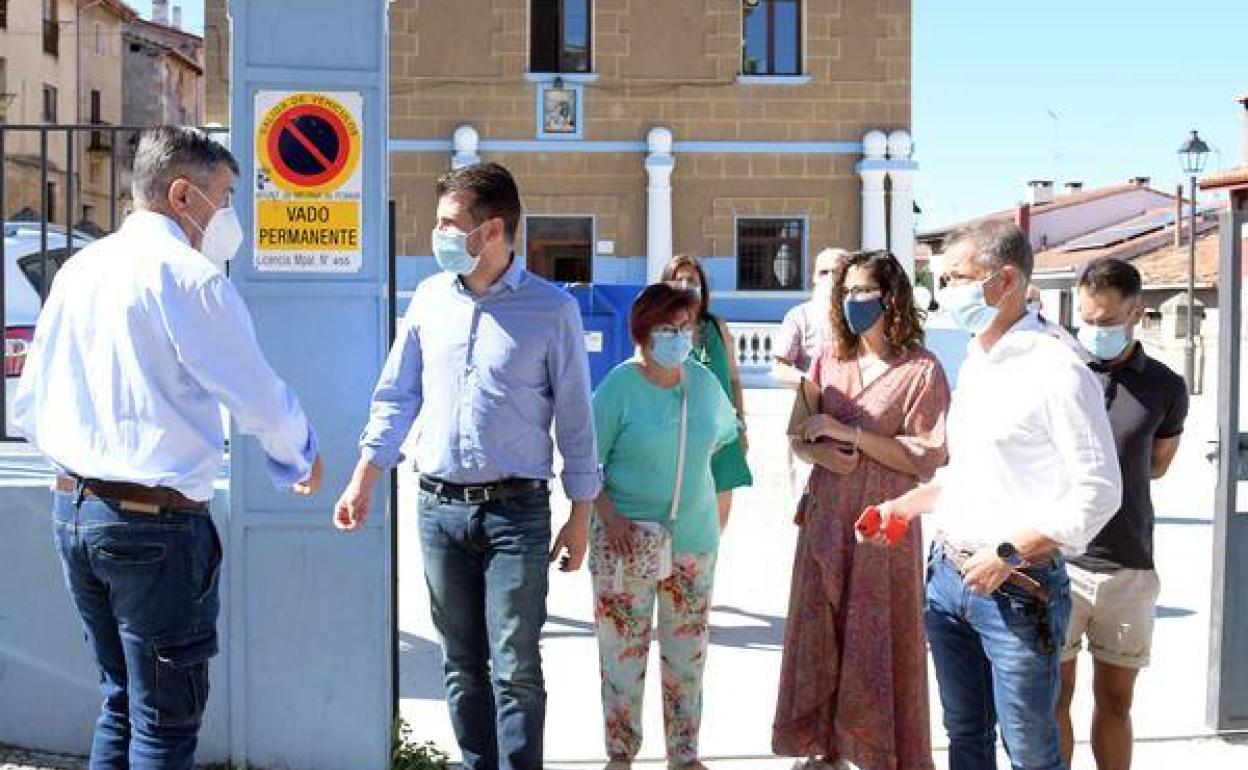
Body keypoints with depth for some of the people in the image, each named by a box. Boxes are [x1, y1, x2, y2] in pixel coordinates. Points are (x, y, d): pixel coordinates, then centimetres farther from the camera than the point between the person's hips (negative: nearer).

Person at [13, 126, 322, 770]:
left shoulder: (79, 270, 9)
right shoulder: (189, 277, -14)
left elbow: (28, 408, 15)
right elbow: (258, 397, -10)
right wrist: (303, 457, 9)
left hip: (73, 507, 8)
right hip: (157, 523, -8)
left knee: (121, 699, 20)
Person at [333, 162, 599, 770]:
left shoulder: (552, 309, -6)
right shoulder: (431, 298, 6)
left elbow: (575, 419, -2)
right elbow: (396, 396, 12)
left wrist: (580, 516, -1)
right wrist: (363, 480, 8)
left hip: (516, 510, -4)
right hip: (439, 507, 4)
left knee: (514, 668, -2)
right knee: (462, 664, 12)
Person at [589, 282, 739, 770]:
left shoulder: (704, 382, 2)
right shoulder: (620, 385, -11)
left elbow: (725, 433, 21)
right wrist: (609, 515, -19)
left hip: (694, 538, 4)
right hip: (627, 539, -4)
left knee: (688, 653, 11)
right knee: (623, 651, 4)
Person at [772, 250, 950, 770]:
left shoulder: (921, 369, -8)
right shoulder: (830, 359, 7)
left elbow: (926, 458, -12)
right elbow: (800, 437, 9)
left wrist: (850, 433, -16)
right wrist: (821, 453, -14)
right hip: (826, 517, 5)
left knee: (879, 641, 2)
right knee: (819, 631, 11)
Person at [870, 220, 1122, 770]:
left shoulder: (1057, 372, -16)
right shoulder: (973, 366, 12)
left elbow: (1099, 491, -18)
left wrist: (1009, 554, -21)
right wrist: (904, 506, 14)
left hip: (1018, 591, -8)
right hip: (948, 576, 8)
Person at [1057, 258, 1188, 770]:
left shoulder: (1164, 387, 2)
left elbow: (1157, 465, 14)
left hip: (1129, 568, 2)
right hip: (1056, 559, -1)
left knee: (1116, 701, 12)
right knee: (1054, 697, 5)